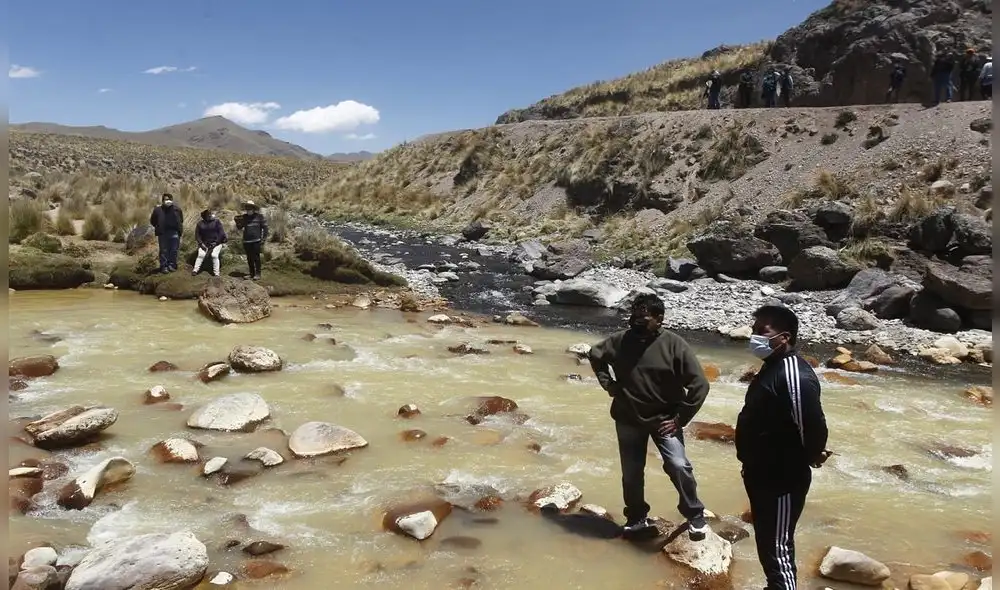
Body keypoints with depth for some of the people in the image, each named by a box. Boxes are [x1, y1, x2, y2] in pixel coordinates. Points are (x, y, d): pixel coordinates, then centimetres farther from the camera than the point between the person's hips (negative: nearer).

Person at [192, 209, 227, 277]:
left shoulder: (216, 222, -3)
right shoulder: (200, 224, 4)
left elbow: (221, 232, -7)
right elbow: (197, 235, 7)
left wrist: (215, 242, -13)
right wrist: (201, 243, -7)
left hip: (216, 243, -2)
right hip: (204, 244, 2)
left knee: (214, 255, -17)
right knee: (201, 255, -13)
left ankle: (216, 273, -12)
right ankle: (195, 270, -10)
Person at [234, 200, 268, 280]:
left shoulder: (259, 217, -2)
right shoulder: (244, 217, 9)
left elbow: (265, 227, -1)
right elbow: (239, 227, 11)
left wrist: (264, 238, -6)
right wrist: (238, 222, -10)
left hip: (256, 241, -4)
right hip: (246, 241, 5)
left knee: (256, 258, -4)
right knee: (249, 258, 10)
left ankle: (257, 274, 1)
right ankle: (251, 274, 18)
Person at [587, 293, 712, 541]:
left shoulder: (674, 345, -16)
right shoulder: (620, 340, -8)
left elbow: (699, 385, -13)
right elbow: (595, 355, 13)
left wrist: (680, 418, -14)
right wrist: (608, 384, 1)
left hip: (664, 419, -3)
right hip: (628, 420, 3)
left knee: (678, 466, -17)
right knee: (631, 473, 12)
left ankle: (695, 515, 5)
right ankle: (637, 518, 33)